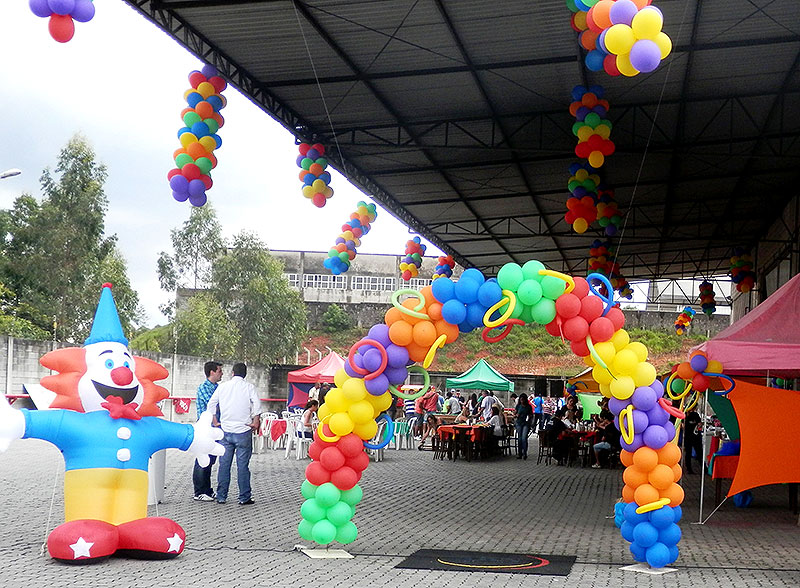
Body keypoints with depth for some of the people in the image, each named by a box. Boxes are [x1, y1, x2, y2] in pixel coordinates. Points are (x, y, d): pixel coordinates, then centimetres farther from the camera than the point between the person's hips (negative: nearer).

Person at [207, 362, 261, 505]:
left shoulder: (222, 386, 7)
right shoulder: (248, 387, -2)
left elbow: (211, 404, 9)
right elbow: (257, 403, -14)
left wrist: (215, 422, 15)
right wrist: (255, 421, -5)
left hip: (225, 430, 3)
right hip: (243, 431, -3)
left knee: (224, 464, 9)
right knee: (242, 465, 0)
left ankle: (221, 496, 12)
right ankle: (244, 497, 2)